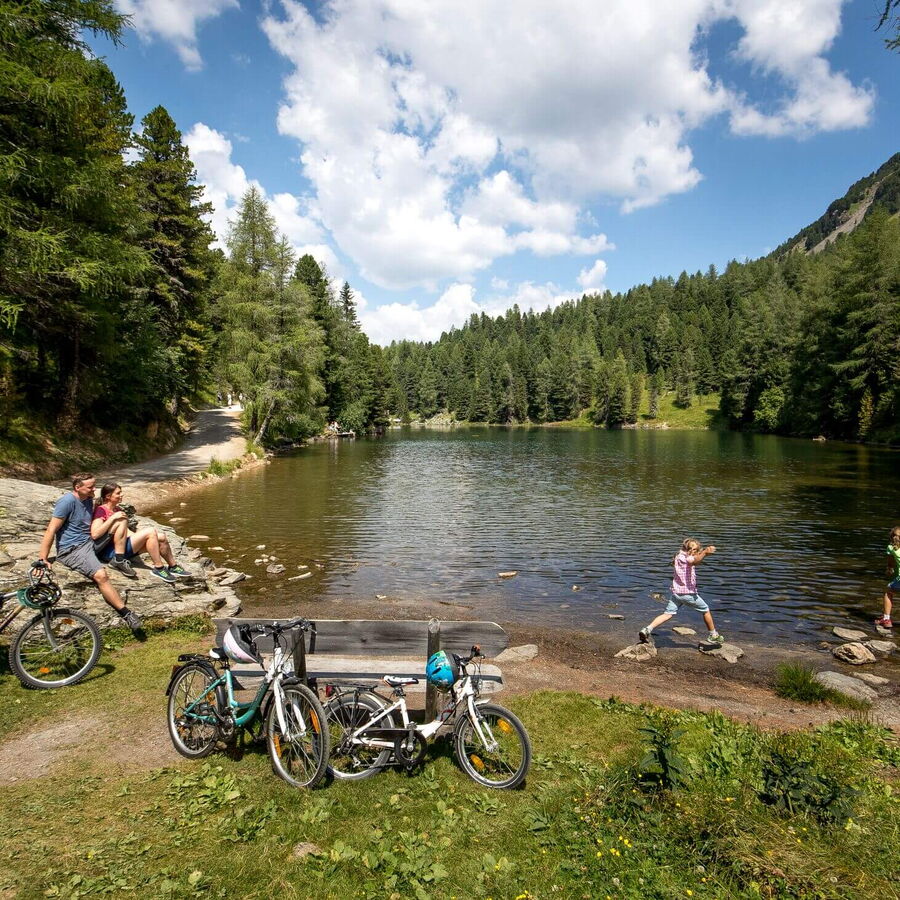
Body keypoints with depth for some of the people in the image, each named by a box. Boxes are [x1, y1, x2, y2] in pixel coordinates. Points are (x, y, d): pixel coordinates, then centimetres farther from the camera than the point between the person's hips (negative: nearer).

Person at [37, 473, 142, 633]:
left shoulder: (88, 500, 11)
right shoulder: (68, 501, -14)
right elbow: (51, 530, -15)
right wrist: (43, 559, -17)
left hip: (91, 542, 9)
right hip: (72, 550, -9)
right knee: (100, 575, -30)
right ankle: (126, 614, -28)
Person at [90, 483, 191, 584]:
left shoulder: (116, 510, 18)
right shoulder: (100, 510, -7)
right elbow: (95, 534, -22)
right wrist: (112, 517, -22)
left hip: (123, 548, 9)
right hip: (111, 552, -9)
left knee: (161, 537, -2)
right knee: (150, 532, -21)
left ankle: (173, 567, 10)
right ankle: (158, 568, -13)